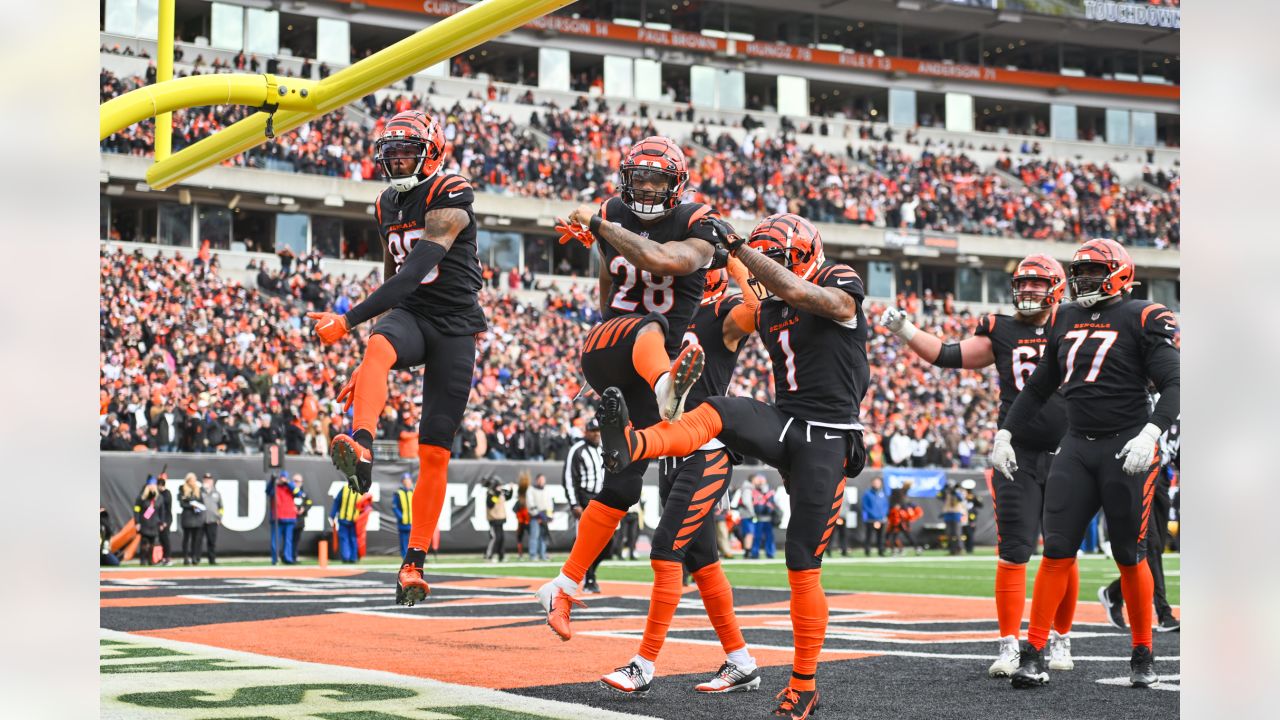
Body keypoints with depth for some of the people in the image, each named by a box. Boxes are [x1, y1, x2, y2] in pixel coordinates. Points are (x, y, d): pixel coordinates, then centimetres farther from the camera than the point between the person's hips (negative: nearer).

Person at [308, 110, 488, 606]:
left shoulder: (450, 199, -13)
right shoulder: (387, 206, 13)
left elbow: (413, 273, -23)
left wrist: (350, 320, -29)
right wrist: (370, 365, 18)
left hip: (454, 326, -4)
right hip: (409, 316, 4)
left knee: (435, 451, -3)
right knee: (379, 346, -36)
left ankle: (415, 560, 7)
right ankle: (362, 450, -60)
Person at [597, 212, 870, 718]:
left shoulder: (841, 291, -6)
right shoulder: (768, 312, 14)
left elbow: (797, 292, -25)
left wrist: (736, 245, -26)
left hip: (826, 440, -5)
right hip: (784, 424, 5)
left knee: (803, 565, -5)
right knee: (717, 413, -27)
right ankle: (631, 444, -56)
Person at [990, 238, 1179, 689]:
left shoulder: (1143, 319, -4)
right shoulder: (1065, 320, 14)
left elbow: (1173, 385, -11)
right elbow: (1038, 388, 23)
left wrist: (1151, 433, -26)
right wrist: (1005, 433, 15)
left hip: (1126, 449, -4)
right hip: (1077, 446, 5)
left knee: (1129, 556, 3)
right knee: (1057, 551, -2)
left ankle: (1143, 655, 18)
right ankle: (1033, 652, 0)